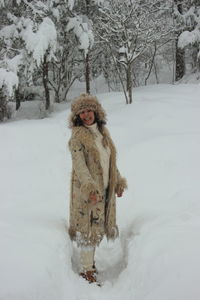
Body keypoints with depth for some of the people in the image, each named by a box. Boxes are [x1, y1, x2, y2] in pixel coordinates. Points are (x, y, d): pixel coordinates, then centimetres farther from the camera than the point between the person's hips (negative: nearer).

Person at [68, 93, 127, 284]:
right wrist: (90, 187, -34)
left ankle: (89, 260, 31)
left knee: (97, 225, 15)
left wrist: (118, 182, 16)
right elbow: (79, 164, -22)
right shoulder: (77, 136, -13)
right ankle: (86, 270, 8)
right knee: (88, 227, -2)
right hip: (86, 189, -7)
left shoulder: (103, 132, 8)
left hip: (104, 189, 7)